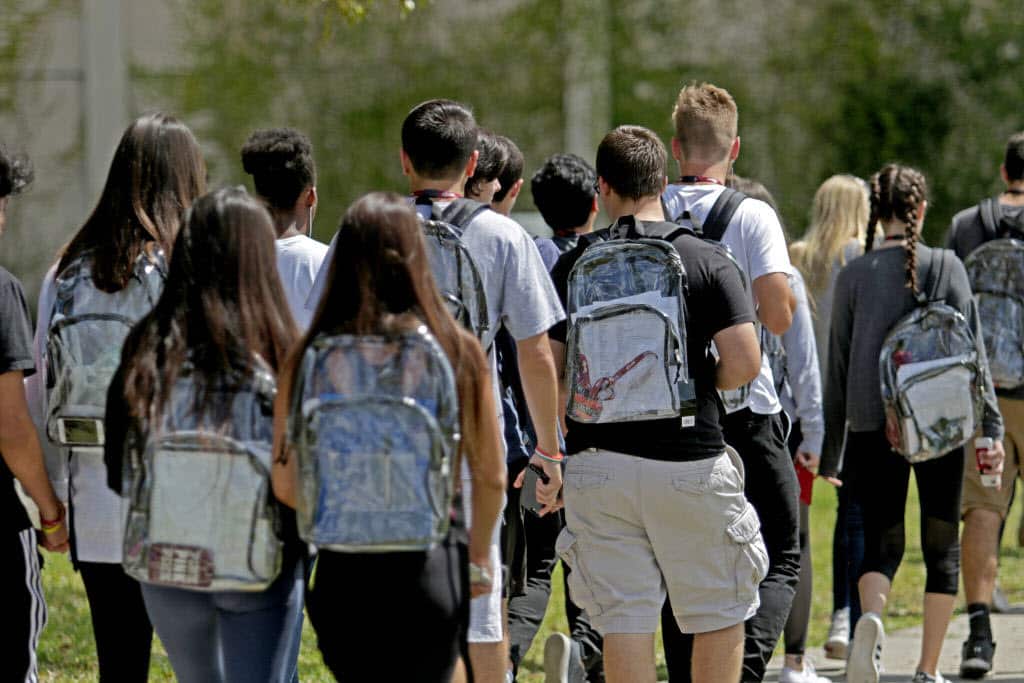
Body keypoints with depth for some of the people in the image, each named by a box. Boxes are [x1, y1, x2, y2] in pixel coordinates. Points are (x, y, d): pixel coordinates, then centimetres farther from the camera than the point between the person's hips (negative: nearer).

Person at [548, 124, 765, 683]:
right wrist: (702, 386, 9)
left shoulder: (571, 266, 2)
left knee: (623, 620, 3)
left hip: (598, 463, 2)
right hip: (689, 461, -2)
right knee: (718, 616, 11)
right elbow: (744, 363, -11)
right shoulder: (707, 261, -3)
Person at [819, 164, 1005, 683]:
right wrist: (990, 428, -4)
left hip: (873, 425, 1)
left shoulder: (853, 276, 5)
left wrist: (832, 450, 12)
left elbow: (838, 367, 7)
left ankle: (871, 619, -26)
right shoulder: (945, 267, 1)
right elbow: (972, 349, -5)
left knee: (882, 542, 6)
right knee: (941, 546, 10)